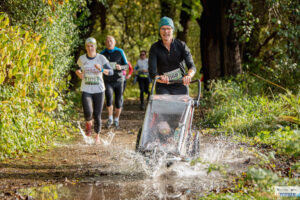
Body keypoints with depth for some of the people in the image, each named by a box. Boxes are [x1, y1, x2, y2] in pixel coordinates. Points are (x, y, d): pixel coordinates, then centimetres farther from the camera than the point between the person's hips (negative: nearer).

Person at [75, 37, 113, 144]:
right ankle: (88, 123, 15)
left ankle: (97, 135, 23)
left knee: (97, 115, 2)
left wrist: (102, 69, -29)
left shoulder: (101, 58, -5)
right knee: (88, 113, -20)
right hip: (86, 90, 0)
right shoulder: (82, 58, 0)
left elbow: (111, 72, -10)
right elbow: (77, 69, 18)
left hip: (99, 90, 0)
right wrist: (79, 73, -5)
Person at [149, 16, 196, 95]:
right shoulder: (155, 48, -5)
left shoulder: (181, 45, -4)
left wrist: (189, 76, -37)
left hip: (180, 86, 1)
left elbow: (192, 66, -14)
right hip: (163, 88, -1)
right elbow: (152, 71, -13)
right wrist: (160, 78, -37)